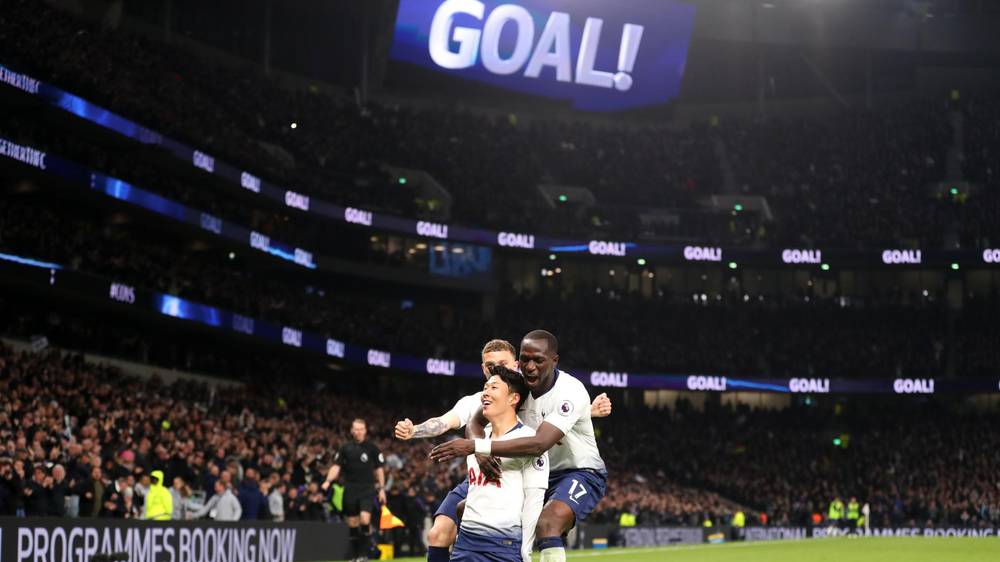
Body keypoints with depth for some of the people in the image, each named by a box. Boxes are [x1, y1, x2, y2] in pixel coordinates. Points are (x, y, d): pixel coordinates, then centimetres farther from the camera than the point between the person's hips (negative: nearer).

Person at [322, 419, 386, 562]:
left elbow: (379, 469, 8)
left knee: (365, 519, -19)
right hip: (350, 490, 2)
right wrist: (328, 481, -12)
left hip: (367, 488, -2)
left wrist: (381, 489, 5)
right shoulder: (345, 448, 5)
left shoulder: (372, 448, 2)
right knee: (352, 524, 4)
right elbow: (336, 466, 4)